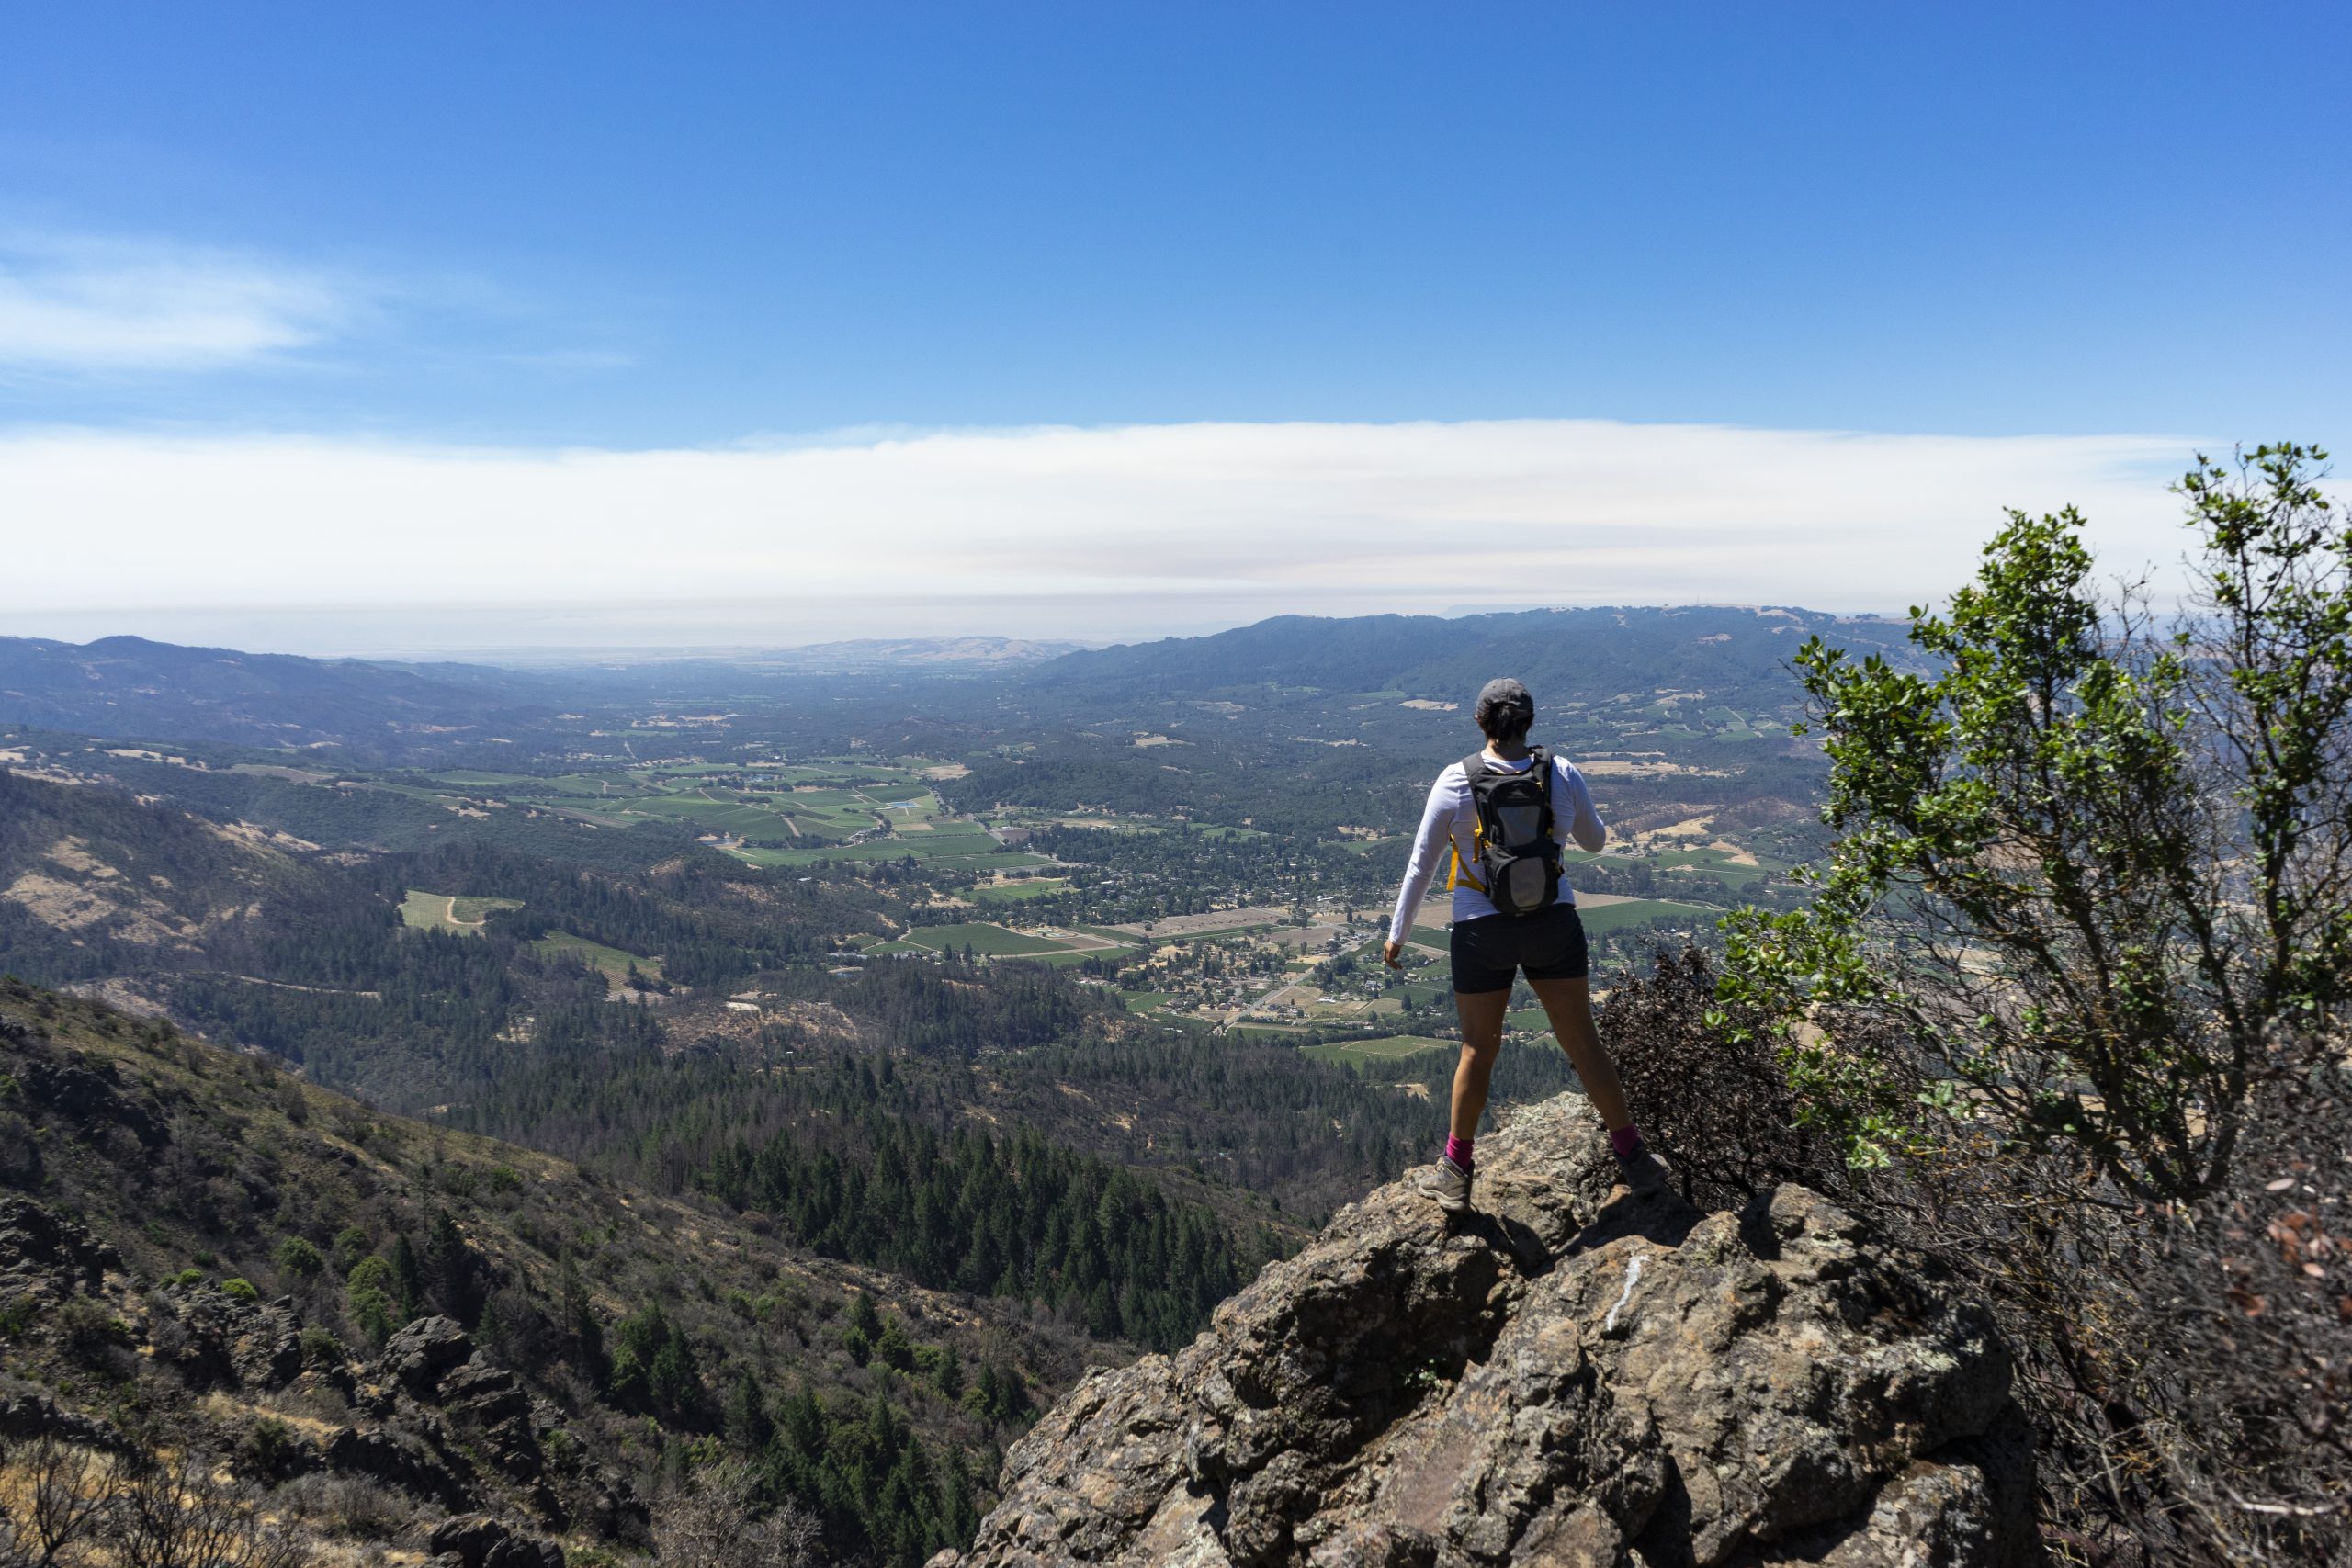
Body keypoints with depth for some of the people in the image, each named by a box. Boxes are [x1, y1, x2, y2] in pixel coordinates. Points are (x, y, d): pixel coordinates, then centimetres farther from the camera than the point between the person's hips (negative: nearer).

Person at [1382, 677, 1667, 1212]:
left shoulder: (1456, 781, -9)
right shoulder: (1563, 774, -5)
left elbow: (1421, 864, -4)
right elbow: (1594, 840, 12)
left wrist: (1397, 933, 5)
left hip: (1481, 932, -1)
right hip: (1553, 926, 1)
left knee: (1479, 1050, 12)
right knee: (1583, 1043, 12)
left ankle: (1456, 1171, 21)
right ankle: (1631, 1156, 21)